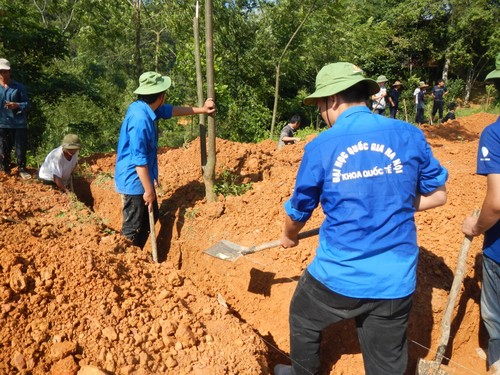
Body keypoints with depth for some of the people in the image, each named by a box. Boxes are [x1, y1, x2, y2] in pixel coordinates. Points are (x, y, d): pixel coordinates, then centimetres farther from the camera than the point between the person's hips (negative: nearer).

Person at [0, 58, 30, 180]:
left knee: (21, 149, 3)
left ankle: (21, 170, 19)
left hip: (19, 123, -2)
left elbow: (26, 104, -2)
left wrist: (17, 105, -21)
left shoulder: (19, 87, 0)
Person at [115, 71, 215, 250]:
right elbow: (139, 159, -27)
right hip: (134, 181, -10)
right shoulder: (140, 119, -28)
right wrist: (149, 190, -22)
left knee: (151, 216, 23)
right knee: (132, 227, 3)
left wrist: (201, 109, 29)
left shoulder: (145, 109, 2)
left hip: (141, 179, 10)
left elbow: (172, 110, 20)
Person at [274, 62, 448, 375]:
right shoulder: (410, 135, -5)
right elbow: (437, 195, 7)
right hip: (396, 279, 3)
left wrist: (289, 237, 24)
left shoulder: (320, 147, -11)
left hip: (338, 276, -2)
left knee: (303, 321, 29)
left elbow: (298, 211, 3)